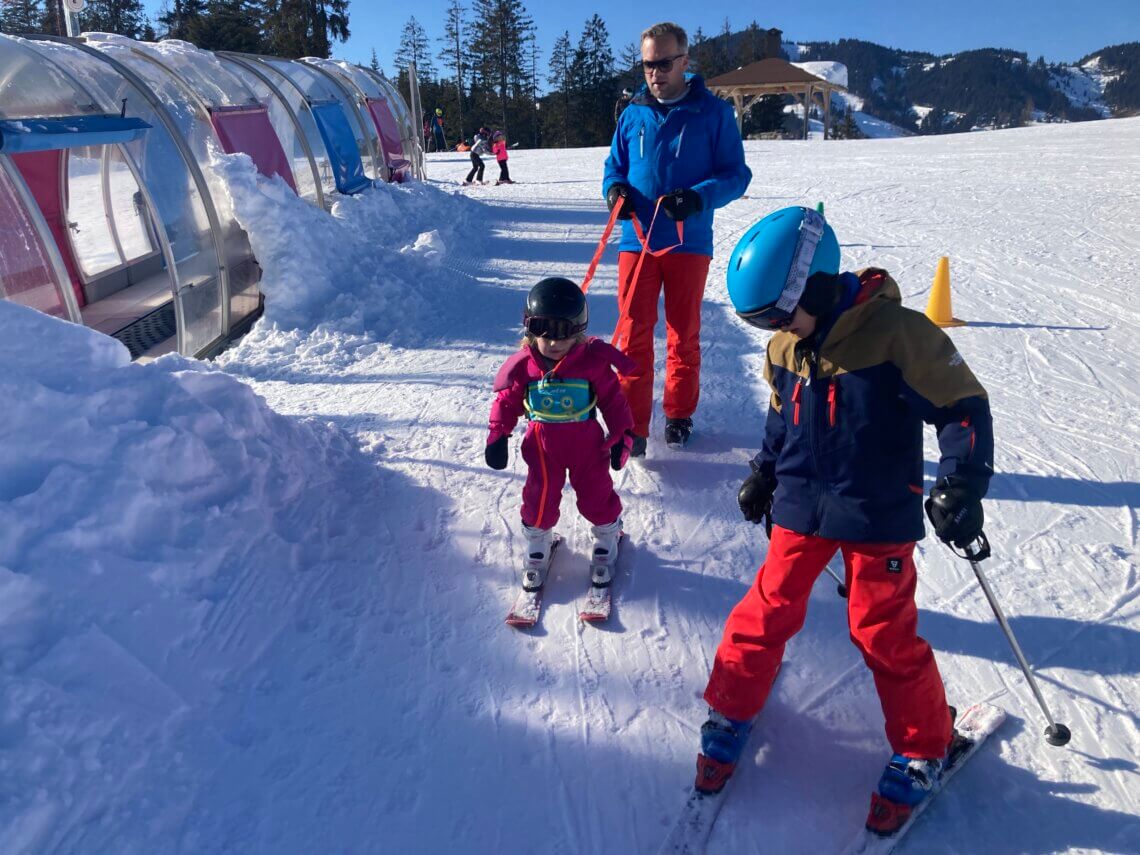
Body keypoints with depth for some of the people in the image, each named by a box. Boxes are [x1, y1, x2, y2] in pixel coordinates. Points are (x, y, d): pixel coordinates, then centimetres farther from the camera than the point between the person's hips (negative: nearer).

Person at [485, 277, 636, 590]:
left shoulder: (593, 360, -13)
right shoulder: (523, 365, -10)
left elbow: (612, 399, -5)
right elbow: (506, 401, 1)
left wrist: (621, 435, -4)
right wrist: (497, 436, -2)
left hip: (587, 443, -1)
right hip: (542, 446, 1)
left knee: (596, 494, 8)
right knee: (540, 496, 7)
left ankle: (607, 540, 33)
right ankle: (537, 545, 30)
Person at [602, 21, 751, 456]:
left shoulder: (713, 112, -2)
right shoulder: (633, 113, 7)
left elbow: (736, 174, -2)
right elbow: (615, 165, 16)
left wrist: (698, 198, -21)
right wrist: (615, 189, -7)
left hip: (689, 242, -2)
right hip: (637, 239, 2)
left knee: (684, 334, 9)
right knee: (634, 333, -2)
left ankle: (679, 414, 25)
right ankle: (632, 425, 3)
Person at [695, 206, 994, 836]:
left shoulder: (898, 332, -17)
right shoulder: (785, 347, 0)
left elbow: (963, 407, -12)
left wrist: (961, 485, -19)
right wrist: (764, 474, 17)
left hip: (879, 515, -4)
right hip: (801, 506, 5)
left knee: (883, 634, 4)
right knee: (768, 611, 7)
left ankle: (922, 750, 27)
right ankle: (729, 712, 28)